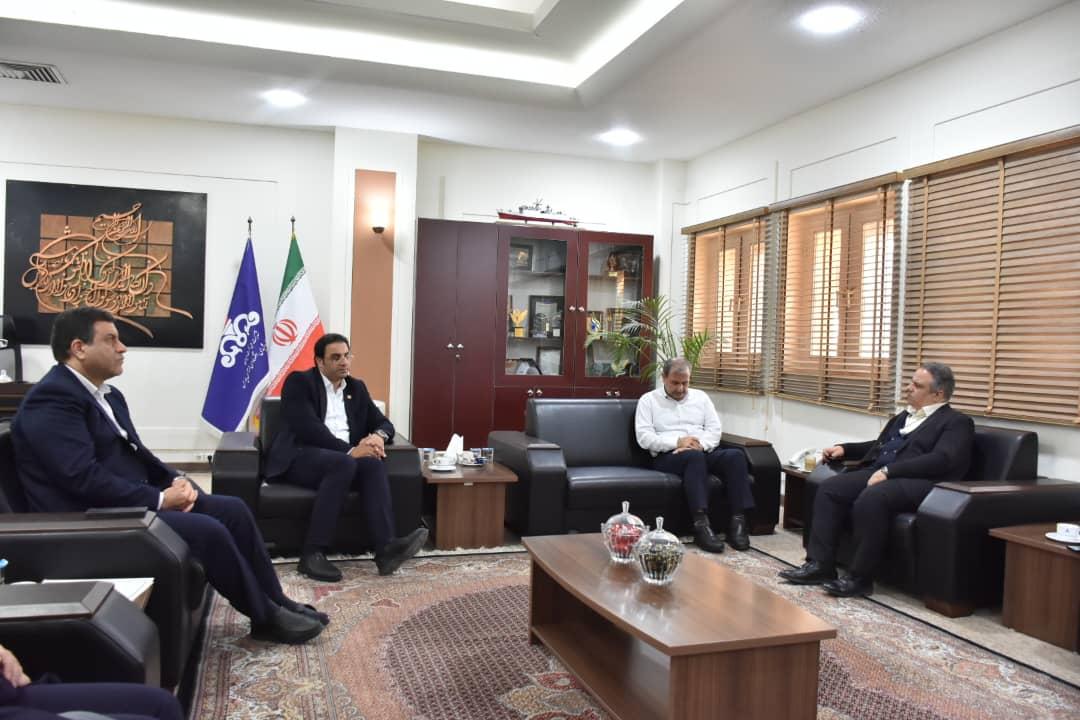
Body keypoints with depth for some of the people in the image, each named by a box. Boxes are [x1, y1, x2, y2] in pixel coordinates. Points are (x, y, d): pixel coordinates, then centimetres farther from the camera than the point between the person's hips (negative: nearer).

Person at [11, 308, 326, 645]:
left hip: (132, 501, 10)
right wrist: (159, 499, -19)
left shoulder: (108, 394, 14)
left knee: (233, 509, 0)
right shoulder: (52, 399, -17)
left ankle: (275, 601, 7)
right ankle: (266, 618, -6)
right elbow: (83, 477, -25)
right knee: (208, 530, -24)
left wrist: (175, 479, -2)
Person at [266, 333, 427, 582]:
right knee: (344, 463, -36)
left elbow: (384, 422, 16)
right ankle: (312, 553, -34)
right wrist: (349, 451, -21)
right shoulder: (299, 382, 0)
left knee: (373, 463, -28)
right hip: (300, 458, -5)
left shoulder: (357, 388, 19)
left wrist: (378, 436, -9)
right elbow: (308, 428, -14)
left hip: (344, 458, 5)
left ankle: (386, 547, -39)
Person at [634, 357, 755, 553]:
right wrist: (677, 442, -16)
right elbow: (644, 437, -4)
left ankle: (738, 521, -30)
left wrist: (699, 445, -13)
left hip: (703, 452, 4)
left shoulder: (701, 397, 19)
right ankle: (702, 525, -45)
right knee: (694, 456, -39)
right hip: (668, 456, -4)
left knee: (736, 455, -27)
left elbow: (715, 430, 9)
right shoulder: (648, 400, 8)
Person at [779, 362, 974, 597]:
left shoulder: (956, 422, 2)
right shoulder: (903, 417, 26)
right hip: (878, 472, 8)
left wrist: (888, 471, -23)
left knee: (870, 499, -35)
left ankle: (861, 577, -22)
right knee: (829, 489, -14)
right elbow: (879, 446, 36)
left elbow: (941, 460, -15)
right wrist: (845, 448, 18)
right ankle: (820, 565, -13)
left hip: (917, 481, -8)